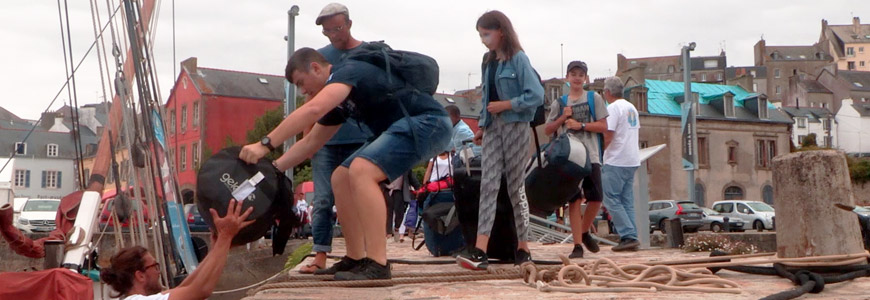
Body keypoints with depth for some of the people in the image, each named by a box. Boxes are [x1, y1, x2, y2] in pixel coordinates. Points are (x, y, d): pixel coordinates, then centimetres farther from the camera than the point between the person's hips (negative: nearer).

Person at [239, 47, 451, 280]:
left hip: (429, 122, -10)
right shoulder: (338, 96, 16)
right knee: (341, 179, 8)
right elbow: (311, 142, 23)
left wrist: (265, 144, -33)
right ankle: (356, 260, 11)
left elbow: (313, 110, -32)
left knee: (361, 170, -27)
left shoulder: (348, 71, -14)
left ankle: (377, 265, -27)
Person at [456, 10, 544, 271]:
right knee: (488, 184, -8)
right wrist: (482, 126, 13)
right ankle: (480, 250, -17)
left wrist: (505, 105, -15)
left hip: (515, 127, -5)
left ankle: (523, 247, 15)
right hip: (493, 127, 5)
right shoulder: (488, 62, 14)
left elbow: (536, 95, -14)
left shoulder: (518, 59, -7)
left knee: (515, 186, 2)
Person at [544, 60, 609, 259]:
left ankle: (584, 232, 22)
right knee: (574, 200, -3)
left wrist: (581, 125, -10)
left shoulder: (594, 98, 8)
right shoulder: (559, 103, 12)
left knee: (596, 199, -4)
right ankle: (577, 245, -2)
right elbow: (547, 130, 12)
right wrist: (562, 118, -3)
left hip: (590, 155, 0)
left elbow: (603, 126, 1)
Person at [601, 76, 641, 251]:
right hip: (632, 160, 9)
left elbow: (607, 137, -17)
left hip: (616, 162, -9)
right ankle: (631, 238, 7)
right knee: (627, 201, 10)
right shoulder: (632, 108, 16)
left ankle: (628, 236, -11)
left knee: (612, 200, -4)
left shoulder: (613, 108, -12)